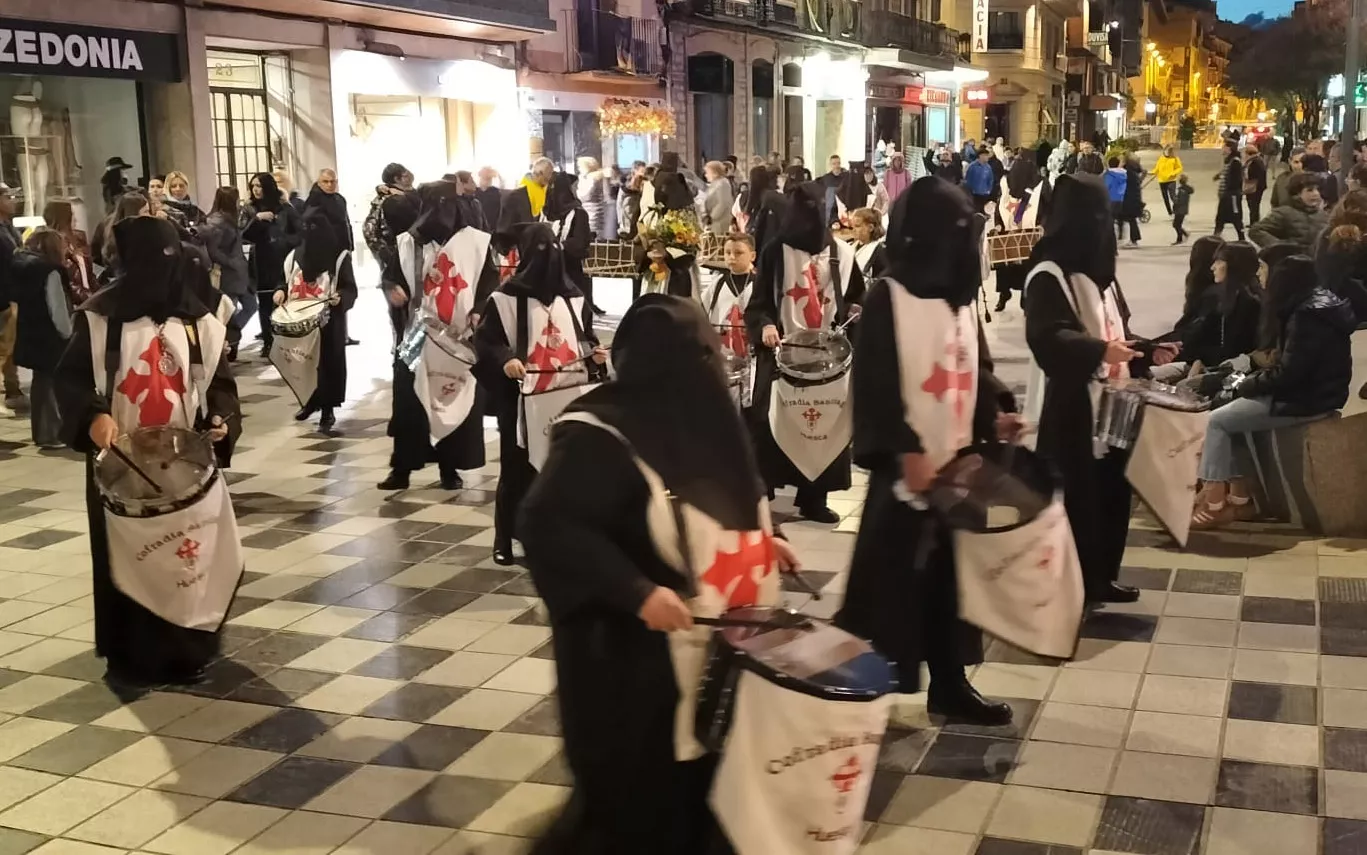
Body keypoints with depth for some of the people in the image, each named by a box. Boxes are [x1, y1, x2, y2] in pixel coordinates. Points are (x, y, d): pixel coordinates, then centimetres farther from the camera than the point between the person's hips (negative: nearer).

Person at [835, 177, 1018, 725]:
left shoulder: (959, 299, 10)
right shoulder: (885, 298, -12)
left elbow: (977, 369, 16)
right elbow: (877, 385, -16)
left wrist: (995, 416, -1)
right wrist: (905, 451, -20)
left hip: (960, 459, 7)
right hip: (907, 464, -7)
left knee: (952, 571, 13)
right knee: (892, 573, -1)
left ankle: (949, 684, 24)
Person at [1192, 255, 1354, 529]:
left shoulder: (1307, 316, -21)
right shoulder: (1318, 304, 11)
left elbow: (1289, 373, -24)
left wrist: (1248, 384, -9)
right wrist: (1255, 380, 5)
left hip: (1305, 399, -10)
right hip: (1309, 390, 10)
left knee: (1218, 421, -7)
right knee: (1230, 413, 12)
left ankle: (1214, 503, -3)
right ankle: (1238, 495, 10)